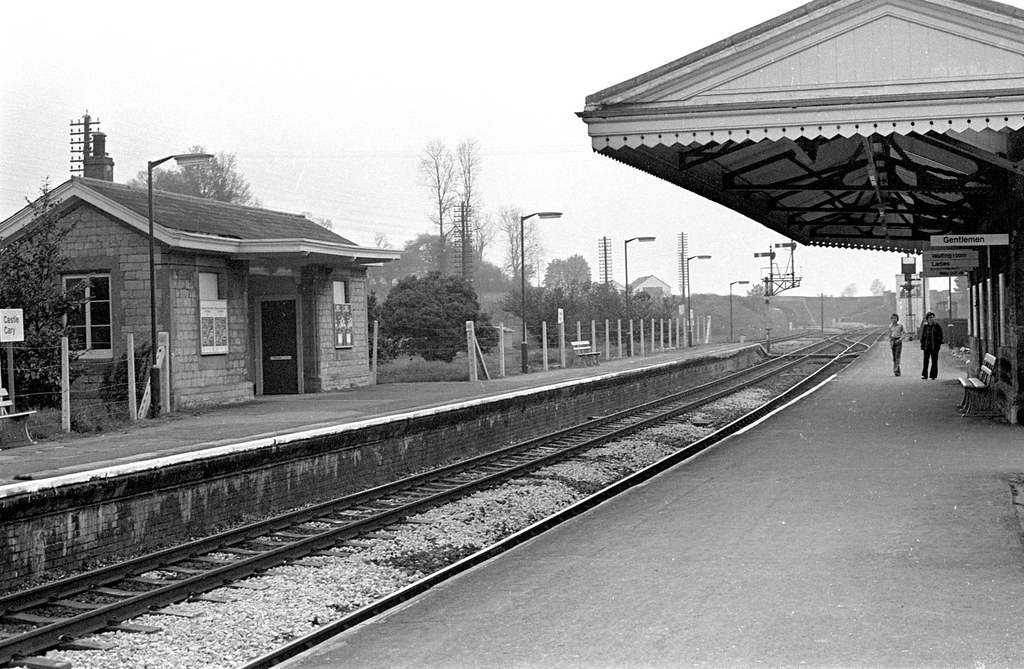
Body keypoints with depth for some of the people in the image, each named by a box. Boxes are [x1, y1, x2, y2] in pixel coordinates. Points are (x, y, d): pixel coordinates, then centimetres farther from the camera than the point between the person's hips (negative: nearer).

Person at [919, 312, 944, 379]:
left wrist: (939, 343, -7)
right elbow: (922, 335, 13)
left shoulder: (937, 326, 2)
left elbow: (940, 336, 2)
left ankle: (933, 375, 6)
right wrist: (922, 344, 5)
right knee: (926, 360, -2)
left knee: (934, 361, 1)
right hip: (926, 345, 2)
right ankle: (924, 375, -1)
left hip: (935, 346, -2)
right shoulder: (925, 326, 9)